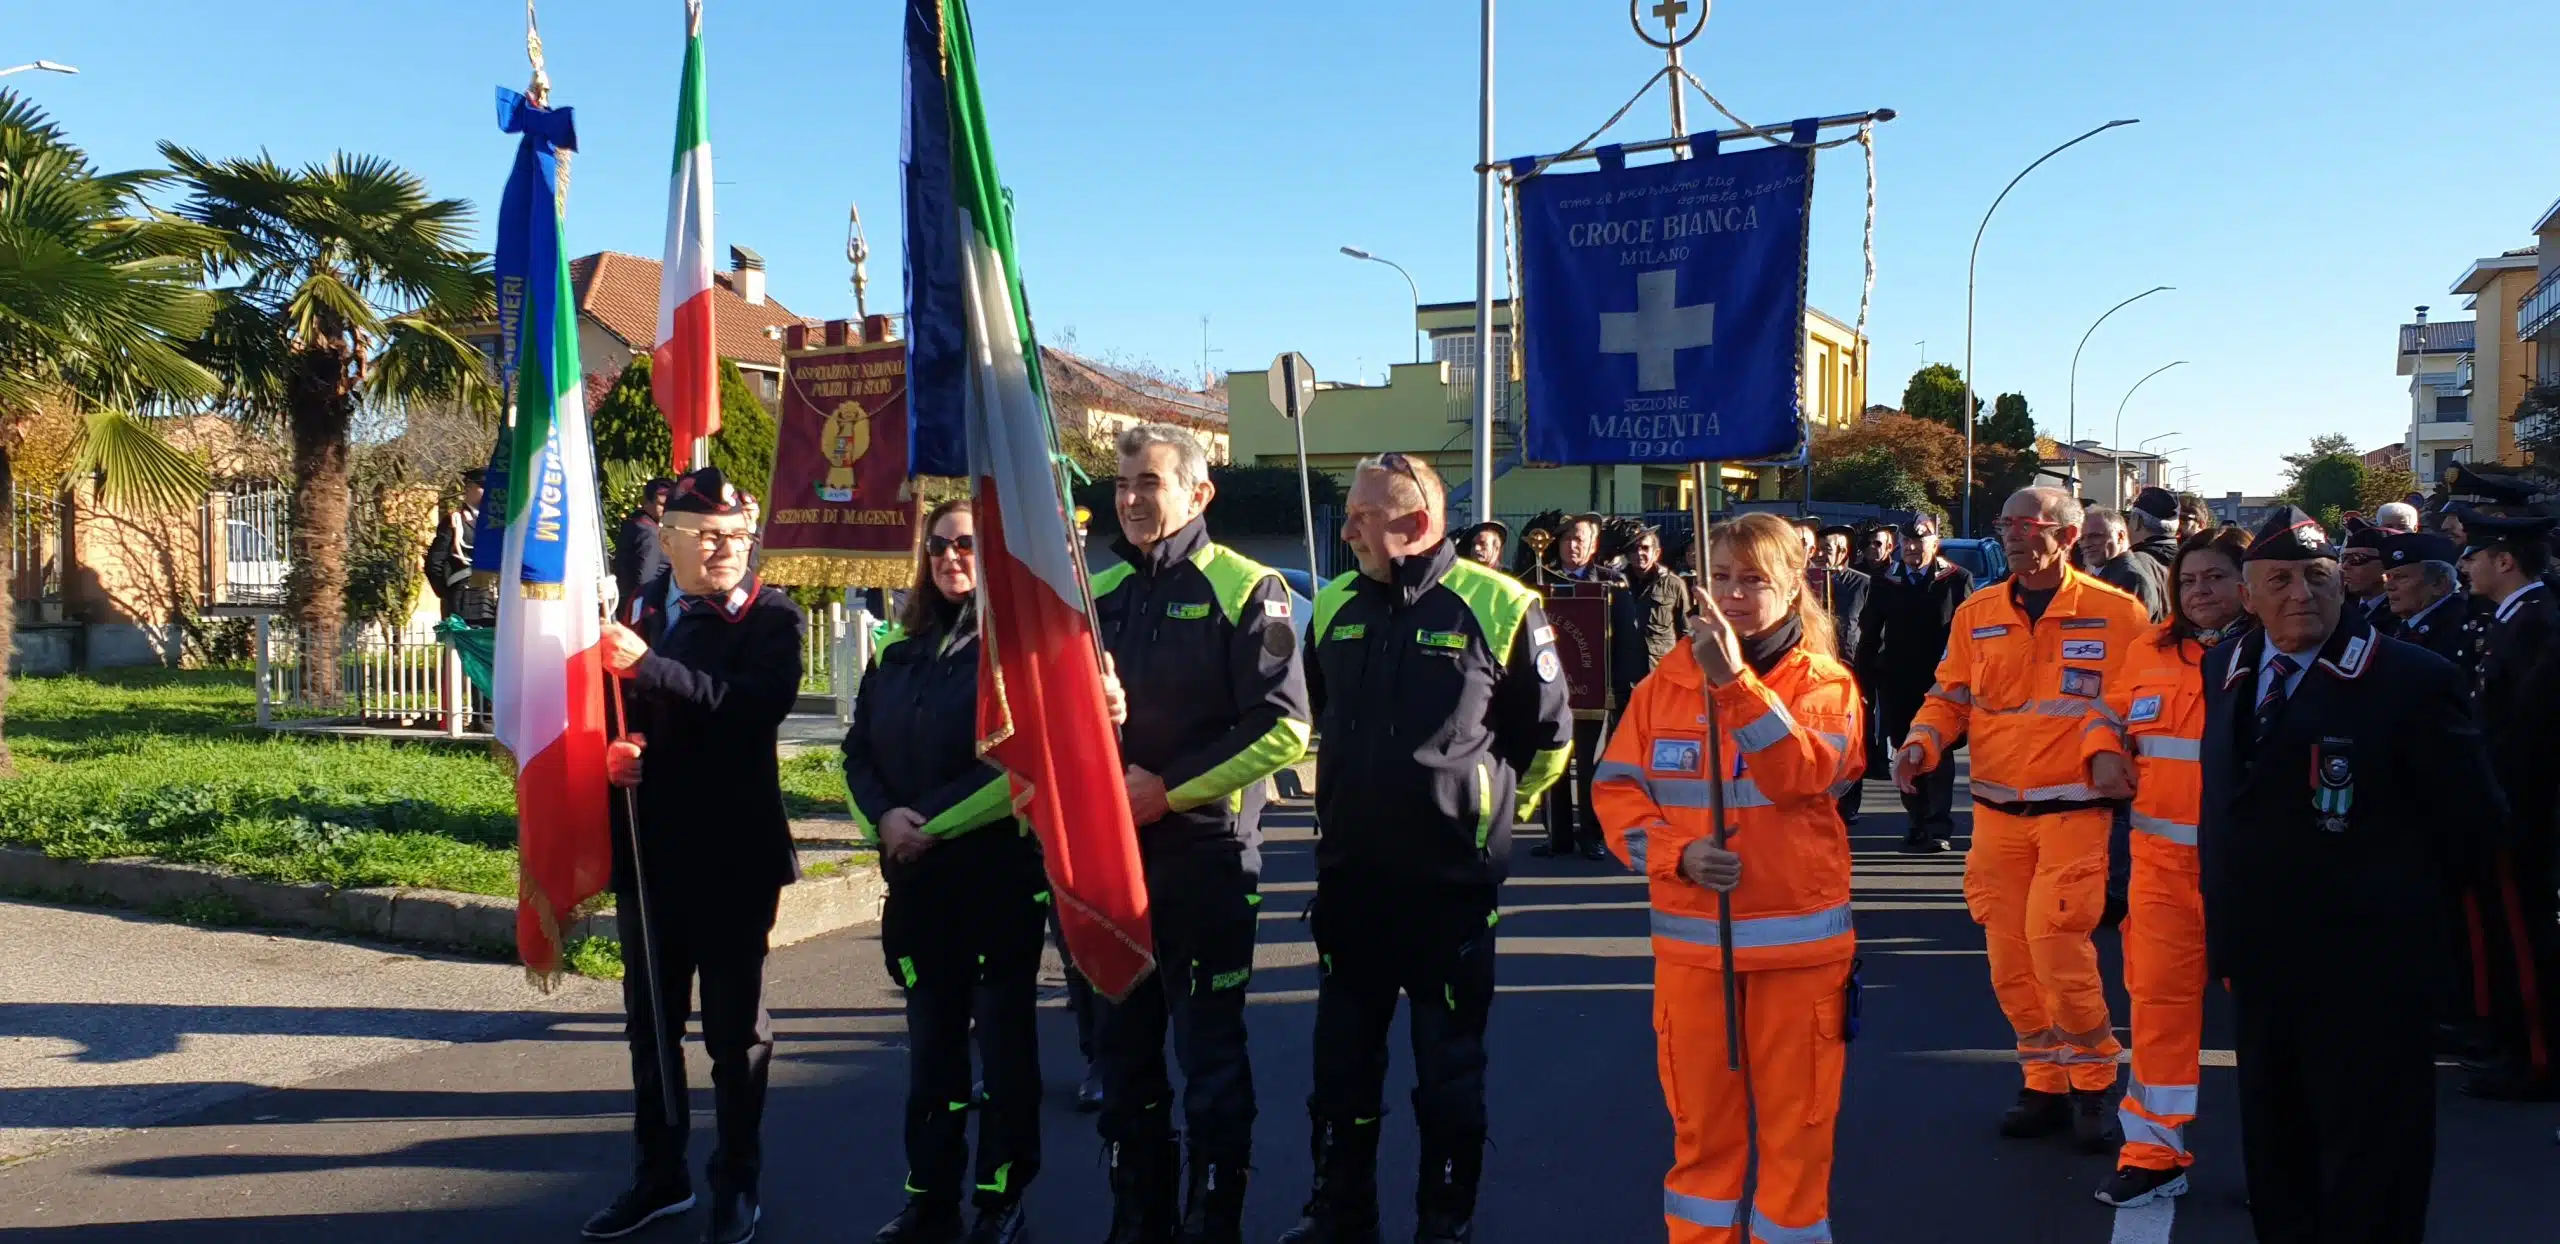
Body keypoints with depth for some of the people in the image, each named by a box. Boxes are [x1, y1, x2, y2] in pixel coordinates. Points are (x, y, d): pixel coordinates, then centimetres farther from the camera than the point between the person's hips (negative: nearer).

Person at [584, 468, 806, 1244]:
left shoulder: (772, 617, -8)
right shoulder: (637, 611, 6)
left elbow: (757, 704, -26)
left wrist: (647, 665, -32)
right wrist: (611, 744, -12)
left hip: (733, 856, -5)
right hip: (648, 851, 5)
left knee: (736, 1027, 8)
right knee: (649, 1023, 16)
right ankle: (659, 1174, 33)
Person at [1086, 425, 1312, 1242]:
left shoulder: (1243, 588, -7)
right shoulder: (1099, 593, 11)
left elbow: (1283, 729, -14)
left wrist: (1167, 789, -16)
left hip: (1205, 855, -6)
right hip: (1110, 852, 6)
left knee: (1210, 1051, 2)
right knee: (1124, 1046, 14)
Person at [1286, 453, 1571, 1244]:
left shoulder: (1499, 608, -12)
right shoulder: (1334, 607, 4)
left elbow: (1549, 735, 0)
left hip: (1454, 880, -4)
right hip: (1348, 877, 5)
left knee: (1450, 1067, 9)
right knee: (1341, 1060, 14)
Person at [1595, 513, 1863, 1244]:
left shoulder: (1826, 683, -2)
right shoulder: (1665, 682, 3)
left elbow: (1804, 776, -20)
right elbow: (1616, 789, 0)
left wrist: (1735, 680, -29)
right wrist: (1677, 853, -17)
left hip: (1798, 939, -1)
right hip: (1690, 939, 2)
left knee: (1796, 1121, 8)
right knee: (1700, 1119, 12)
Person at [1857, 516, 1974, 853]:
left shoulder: (1958, 579, -1)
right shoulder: (1885, 585, 10)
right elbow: (1870, 636, 11)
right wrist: (1866, 678, 4)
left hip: (1940, 683, -4)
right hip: (1896, 685, 4)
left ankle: (1939, 828, 2)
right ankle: (1919, 822, 18)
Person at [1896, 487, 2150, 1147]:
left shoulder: (2118, 614, -3)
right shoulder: (1976, 615, 7)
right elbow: (1950, 697, 11)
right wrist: (1922, 744, -6)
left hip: (2075, 812, -4)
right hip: (1996, 812, 4)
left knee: (2055, 944, -13)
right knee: (2010, 959, 8)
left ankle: (2093, 1084, 9)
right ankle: (2045, 1083, 25)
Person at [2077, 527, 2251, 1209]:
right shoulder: (2154, 650, 9)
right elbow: (2112, 713, 19)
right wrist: (2105, 754, 0)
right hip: (2164, 856, 3)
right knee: (2159, 996, 5)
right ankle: (2155, 1152, 15)